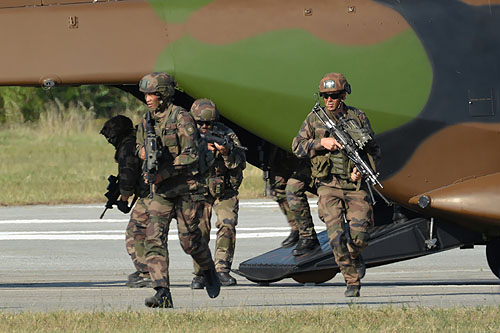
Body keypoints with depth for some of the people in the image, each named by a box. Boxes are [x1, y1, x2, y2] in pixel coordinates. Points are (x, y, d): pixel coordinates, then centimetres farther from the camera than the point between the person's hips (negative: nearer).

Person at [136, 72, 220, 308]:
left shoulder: (181, 118, -13)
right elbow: (140, 147, 21)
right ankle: (163, 294, -17)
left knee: (189, 240, 2)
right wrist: (144, 152, -4)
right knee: (154, 238, -12)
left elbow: (191, 156, -18)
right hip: (161, 191, 5)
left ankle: (209, 272, 35)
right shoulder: (147, 121, 7)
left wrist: (163, 173, -23)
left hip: (186, 188, -5)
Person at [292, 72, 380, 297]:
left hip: (355, 185, 0)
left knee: (359, 235, -8)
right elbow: (297, 146, 6)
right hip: (328, 186, 0)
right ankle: (352, 281, -5)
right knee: (336, 235, -14)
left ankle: (354, 258, 28)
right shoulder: (314, 119, 7)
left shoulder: (358, 118, 6)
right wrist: (321, 143, -11)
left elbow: (374, 150, 10)